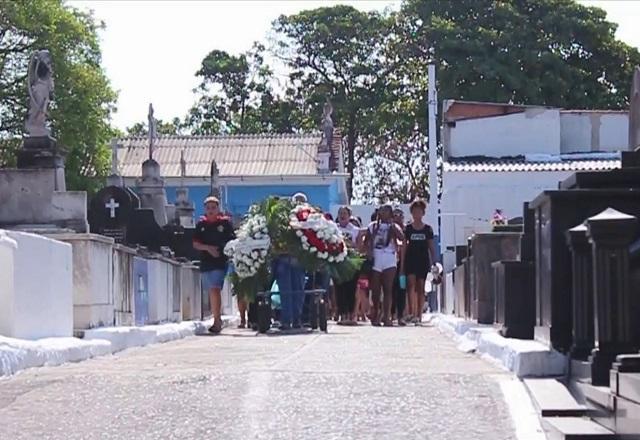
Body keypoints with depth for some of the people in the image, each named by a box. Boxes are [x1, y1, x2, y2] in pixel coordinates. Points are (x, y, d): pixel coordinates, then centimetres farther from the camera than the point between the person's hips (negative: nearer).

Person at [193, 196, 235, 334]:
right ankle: (217, 320, 22)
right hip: (205, 263, 5)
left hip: (220, 262, -5)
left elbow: (233, 241, 6)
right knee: (211, 292, 12)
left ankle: (217, 321, -19)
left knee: (215, 289, -18)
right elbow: (195, 244, 5)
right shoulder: (201, 224, 9)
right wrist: (208, 248, -10)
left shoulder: (225, 222, 2)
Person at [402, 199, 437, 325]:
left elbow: (432, 247, 10)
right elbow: (404, 247, 5)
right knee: (411, 284, -16)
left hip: (423, 260, 1)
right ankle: (412, 313, -24)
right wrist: (402, 264, 0)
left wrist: (433, 262, 4)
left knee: (420, 287, 2)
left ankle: (419, 315, 6)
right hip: (410, 260, -1)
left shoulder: (428, 229, 7)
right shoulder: (407, 229, 6)